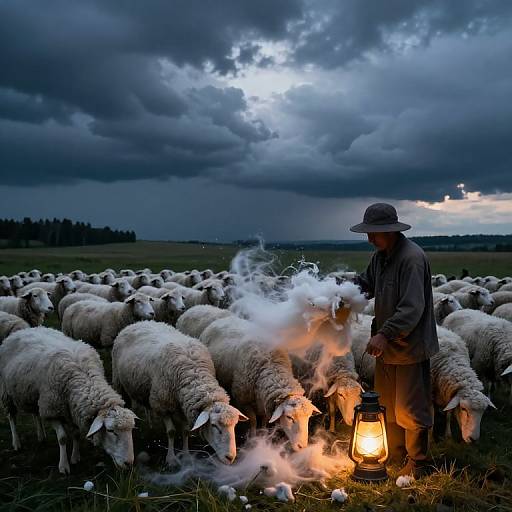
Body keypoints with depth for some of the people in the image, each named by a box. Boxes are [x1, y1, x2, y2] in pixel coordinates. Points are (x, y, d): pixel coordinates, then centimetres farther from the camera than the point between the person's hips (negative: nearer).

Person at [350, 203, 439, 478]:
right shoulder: (380, 255, 5)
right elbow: (365, 282, 18)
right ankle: (395, 454, 37)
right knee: (387, 404, 20)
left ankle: (417, 463, 22)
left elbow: (412, 308, -29)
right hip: (387, 344, 9)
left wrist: (385, 334, -35)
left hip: (410, 346, -9)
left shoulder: (412, 258, -23)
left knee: (409, 409, 3)